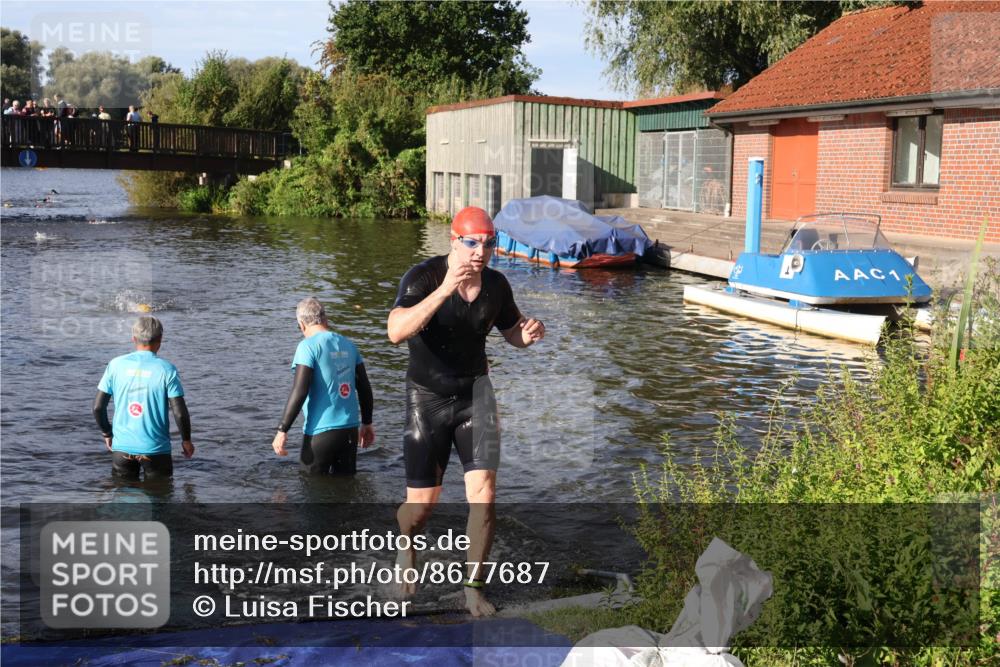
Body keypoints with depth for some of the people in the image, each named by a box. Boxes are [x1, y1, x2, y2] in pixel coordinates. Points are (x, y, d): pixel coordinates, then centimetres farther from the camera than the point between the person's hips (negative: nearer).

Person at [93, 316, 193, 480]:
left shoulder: (116, 365, -2)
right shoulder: (167, 369, -10)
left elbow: (98, 407, 0)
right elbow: (179, 413, -11)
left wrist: (107, 434, 17)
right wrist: (186, 440, 5)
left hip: (122, 447, 2)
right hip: (155, 448, -2)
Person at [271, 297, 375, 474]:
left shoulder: (308, 346, -10)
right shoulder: (348, 345, 9)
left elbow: (299, 392, -17)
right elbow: (365, 388, 13)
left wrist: (282, 430, -13)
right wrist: (367, 423, 24)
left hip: (321, 431, -6)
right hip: (350, 429, 6)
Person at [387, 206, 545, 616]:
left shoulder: (496, 285, -4)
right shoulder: (423, 277, -18)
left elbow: (512, 332, 14)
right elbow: (396, 332, -34)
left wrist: (529, 334, -11)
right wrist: (443, 291, -45)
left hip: (475, 391, 3)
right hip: (427, 396, -3)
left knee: (484, 495, -10)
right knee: (422, 504, 4)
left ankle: (473, 587, 8)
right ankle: (407, 549, 39)